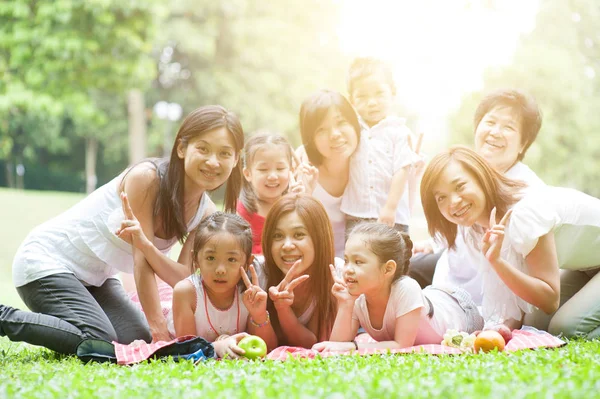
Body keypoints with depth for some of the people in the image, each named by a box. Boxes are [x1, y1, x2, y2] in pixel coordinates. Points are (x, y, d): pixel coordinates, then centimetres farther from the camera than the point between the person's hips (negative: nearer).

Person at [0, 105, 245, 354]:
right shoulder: (147, 177, -25)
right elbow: (142, 261, -24)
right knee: (97, 341, -24)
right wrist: (158, 327, -22)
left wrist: (145, 243, -35)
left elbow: (183, 277, -15)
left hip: (95, 277, 8)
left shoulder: (205, 213, -4)